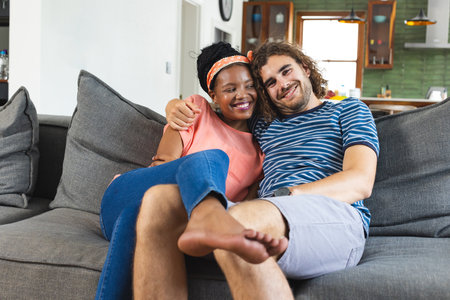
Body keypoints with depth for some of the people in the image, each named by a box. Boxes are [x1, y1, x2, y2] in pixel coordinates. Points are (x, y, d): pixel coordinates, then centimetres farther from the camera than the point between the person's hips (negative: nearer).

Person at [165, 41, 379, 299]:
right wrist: (175, 108, 17)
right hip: (271, 220, 4)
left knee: (241, 219, -39)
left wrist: (286, 195, -11)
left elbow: (361, 182, 2)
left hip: (336, 214, -3)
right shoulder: (263, 125, 33)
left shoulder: (348, 110, 21)